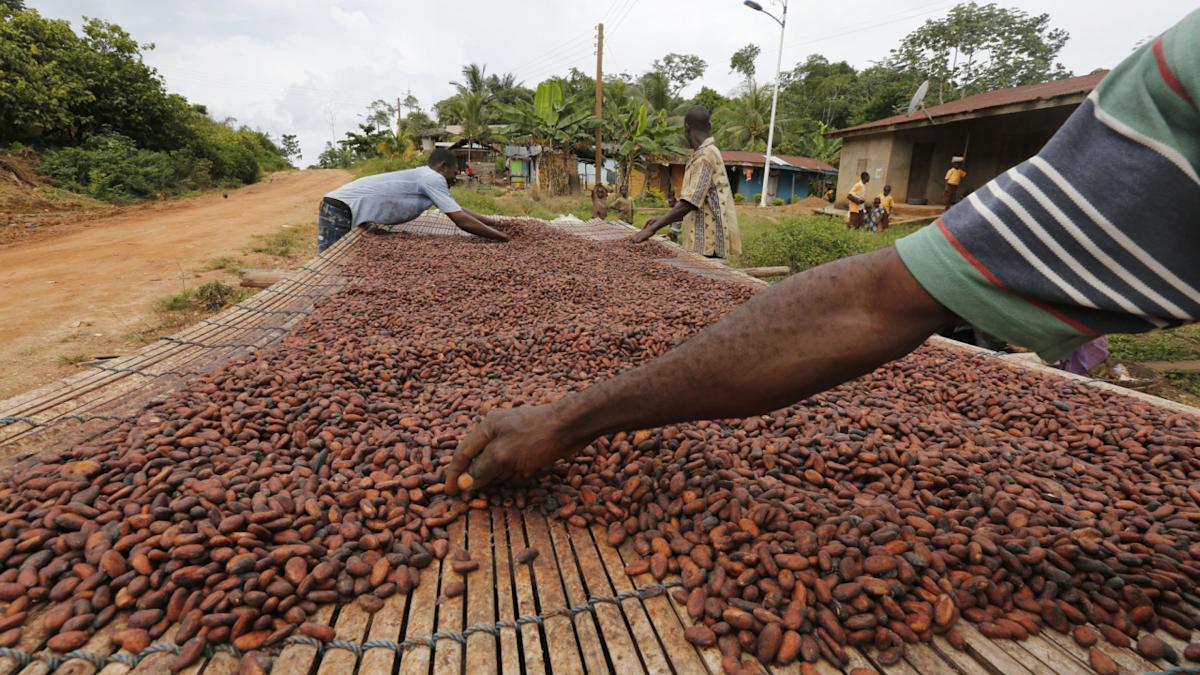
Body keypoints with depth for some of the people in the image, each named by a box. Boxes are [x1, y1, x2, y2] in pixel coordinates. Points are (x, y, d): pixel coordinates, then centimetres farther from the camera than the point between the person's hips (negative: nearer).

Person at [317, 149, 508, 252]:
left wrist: (495, 223, 22)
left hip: (347, 211, 10)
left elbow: (459, 211, 22)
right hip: (341, 211, -10)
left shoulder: (424, 177, 15)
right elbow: (462, 221, -19)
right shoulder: (432, 179, -14)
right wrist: (504, 238, -14)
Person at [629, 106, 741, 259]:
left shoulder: (705, 155, -13)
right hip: (705, 240, 9)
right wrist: (662, 219, 16)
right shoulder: (707, 153, 18)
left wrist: (653, 228, -19)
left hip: (708, 242, -9)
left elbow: (690, 202, -21)